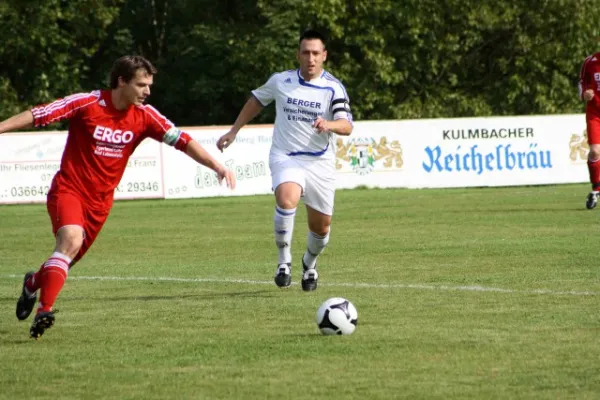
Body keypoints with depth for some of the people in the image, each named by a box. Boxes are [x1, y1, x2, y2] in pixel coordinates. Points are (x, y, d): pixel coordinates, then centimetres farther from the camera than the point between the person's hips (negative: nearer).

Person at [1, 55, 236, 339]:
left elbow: (182, 141, -3)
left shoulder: (144, 116, -3)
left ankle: (33, 283, 44)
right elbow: (38, 115, -14)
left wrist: (217, 167, -11)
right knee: (71, 239, -30)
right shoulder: (87, 104, -15)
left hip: (100, 200, 5)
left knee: (68, 260, 11)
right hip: (68, 189, -5)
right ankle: (44, 311, -30)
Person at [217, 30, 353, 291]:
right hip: (285, 158, -1)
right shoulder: (280, 81, 0)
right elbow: (256, 100, 20)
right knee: (286, 200, -32)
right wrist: (233, 132, 21)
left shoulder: (333, 88, -6)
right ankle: (284, 260, -18)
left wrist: (329, 125, -40)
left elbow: (347, 126, -18)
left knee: (321, 226, 8)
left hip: (320, 162, 1)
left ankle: (310, 263, 40)